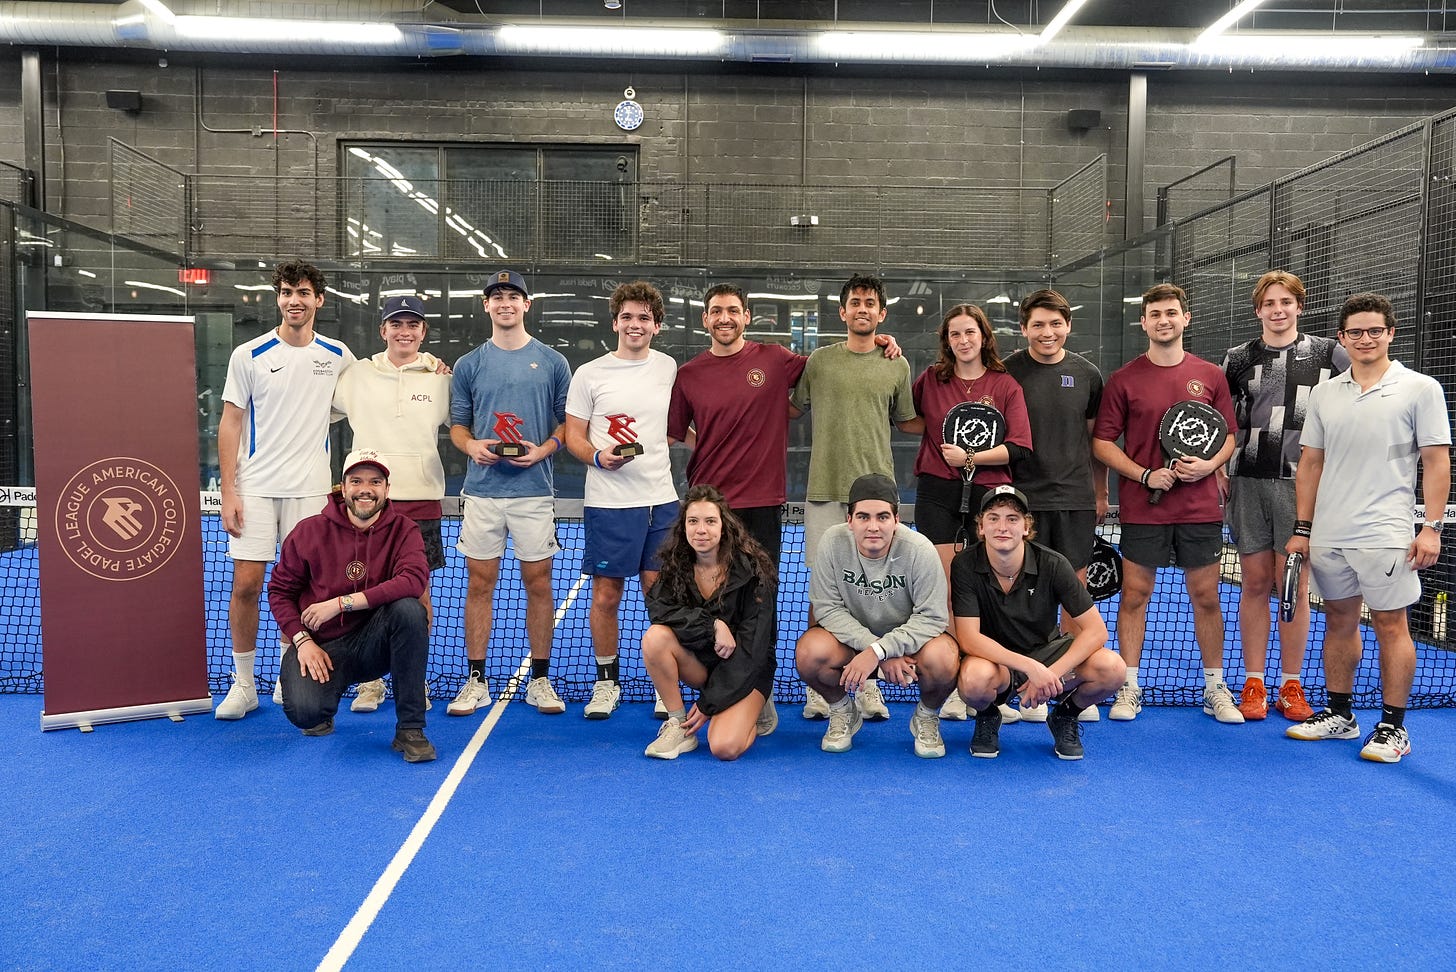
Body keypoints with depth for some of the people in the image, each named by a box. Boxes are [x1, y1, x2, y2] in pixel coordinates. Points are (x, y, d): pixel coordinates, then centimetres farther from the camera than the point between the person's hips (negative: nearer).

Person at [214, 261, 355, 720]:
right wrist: (229, 492, -5)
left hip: (310, 489, 1)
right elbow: (230, 425, 2)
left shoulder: (338, 355, 5)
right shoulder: (249, 355, 0)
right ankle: (243, 683, 10)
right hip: (255, 488, -1)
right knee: (245, 584, -3)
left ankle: (288, 678, 19)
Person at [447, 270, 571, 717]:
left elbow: (568, 422, 7)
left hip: (534, 491, -1)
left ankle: (540, 680, 15)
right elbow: (457, 425, 12)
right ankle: (476, 681, 15)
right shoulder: (469, 364, 8)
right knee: (479, 584, 5)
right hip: (482, 492, 1)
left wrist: (544, 449, -11)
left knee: (538, 584, 4)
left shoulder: (552, 362, 5)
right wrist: (472, 445, -9)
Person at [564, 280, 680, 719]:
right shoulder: (589, 374, 1)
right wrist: (599, 457, -16)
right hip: (608, 503, -2)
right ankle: (606, 682, 20)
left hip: (661, 500, 2)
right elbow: (573, 436, 2)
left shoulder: (670, 368, 9)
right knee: (606, 595, 4)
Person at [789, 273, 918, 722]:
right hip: (824, 488, 0)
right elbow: (793, 409, 16)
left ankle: (868, 684, 14)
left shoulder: (897, 366, 9)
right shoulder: (819, 360, 8)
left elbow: (906, 421, 19)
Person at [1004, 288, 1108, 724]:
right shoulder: (1009, 371, -1)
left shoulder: (1087, 374, 7)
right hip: (1024, 497, -2)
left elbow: (1095, 437, 14)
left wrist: (1101, 493, 14)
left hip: (1076, 498, 2)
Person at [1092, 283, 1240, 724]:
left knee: (1206, 597, 8)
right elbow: (1102, 442, -1)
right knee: (1134, 595, 3)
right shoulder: (1123, 379, 0)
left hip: (1201, 508, 2)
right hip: (1141, 508, -1)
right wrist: (1145, 475, -12)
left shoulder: (1211, 376, 6)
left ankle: (1215, 688, 22)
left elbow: (1229, 435, 11)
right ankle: (1129, 688, 14)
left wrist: (1209, 464, -9)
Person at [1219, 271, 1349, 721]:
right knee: (1255, 583, 5)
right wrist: (1219, 468, 4)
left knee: (1294, 586, 2)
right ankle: (1253, 684, 13)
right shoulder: (1238, 359, 9)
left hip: (1303, 485, -1)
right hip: (1249, 484, 1)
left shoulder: (1329, 354, 4)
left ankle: (1291, 687, 14)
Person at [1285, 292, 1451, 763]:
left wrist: (1432, 526, -10)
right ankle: (1339, 715, 24)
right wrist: (1302, 528, 8)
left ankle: (1393, 726, 12)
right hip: (1328, 536, 4)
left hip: (1385, 535, -4)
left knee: (1390, 625, 1)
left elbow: (1437, 461, -3)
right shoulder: (1324, 393, 9)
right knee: (1339, 620, 12)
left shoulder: (1421, 388, -1)